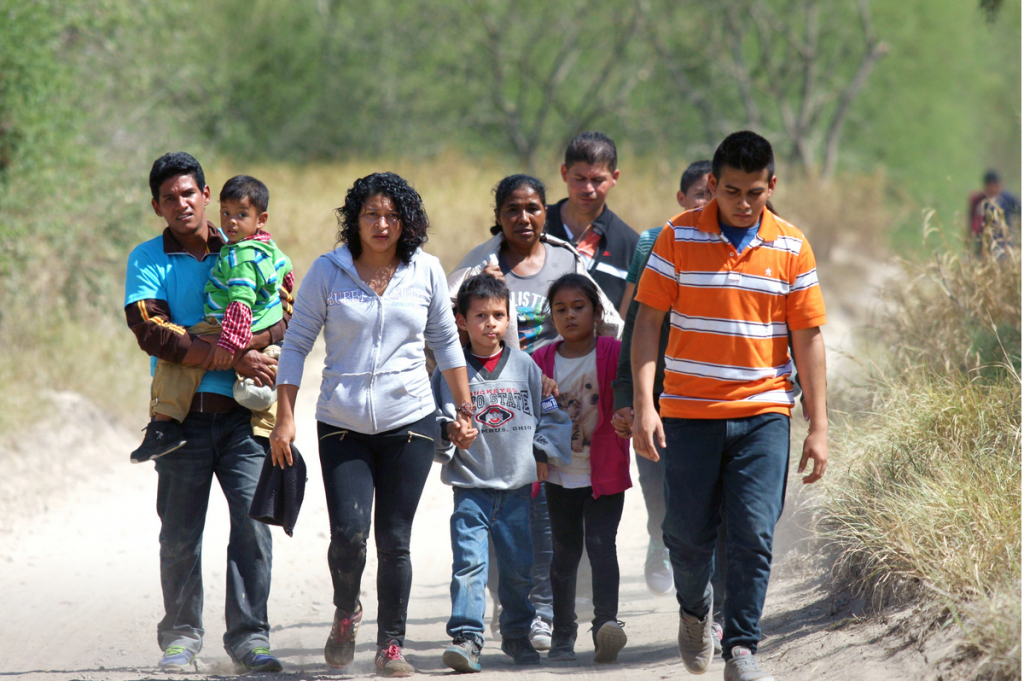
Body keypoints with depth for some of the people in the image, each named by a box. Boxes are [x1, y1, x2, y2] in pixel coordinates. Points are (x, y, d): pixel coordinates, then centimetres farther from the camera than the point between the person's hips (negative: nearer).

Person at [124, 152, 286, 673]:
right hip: (182, 413, -1)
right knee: (180, 534, 1)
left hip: (242, 414, 1)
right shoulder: (148, 261, 6)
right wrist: (232, 359, -14)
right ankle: (181, 637, 11)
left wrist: (243, 342, -16)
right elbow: (152, 332, -8)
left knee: (252, 523, -7)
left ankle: (248, 636, -1)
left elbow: (283, 316, 5)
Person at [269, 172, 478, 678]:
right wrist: (285, 419, -3)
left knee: (394, 540, -1)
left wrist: (465, 410, 14)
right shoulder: (328, 271, -1)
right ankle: (346, 612, 18)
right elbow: (295, 345, 3)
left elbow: (446, 342, 15)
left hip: (409, 423, 1)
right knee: (348, 535, -12)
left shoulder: (426, 271, 4)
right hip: (342, 426, -1)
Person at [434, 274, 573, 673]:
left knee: (519, 568, 9)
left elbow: (553, 414, 11)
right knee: (469, 563, -14)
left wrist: (543, 453, 3)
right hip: (471, 486, -2)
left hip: (518, 486, 2)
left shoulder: (524, 366, 5)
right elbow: (432, 420, 2)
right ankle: (466, 637, -15)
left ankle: (517, 635, 26)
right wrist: (446, 433, -17)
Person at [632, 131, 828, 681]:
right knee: (687, 533, 4)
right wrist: (643, 404, -9)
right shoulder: (679, 237, -1)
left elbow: (807, 337, 5)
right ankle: (694, 610, 34)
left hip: (763, 413, 0)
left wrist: (818, 427, 2)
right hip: (688, 411, 0)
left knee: (754, 535, -8)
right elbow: (649, 320, 0)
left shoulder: (791, 247, 2)